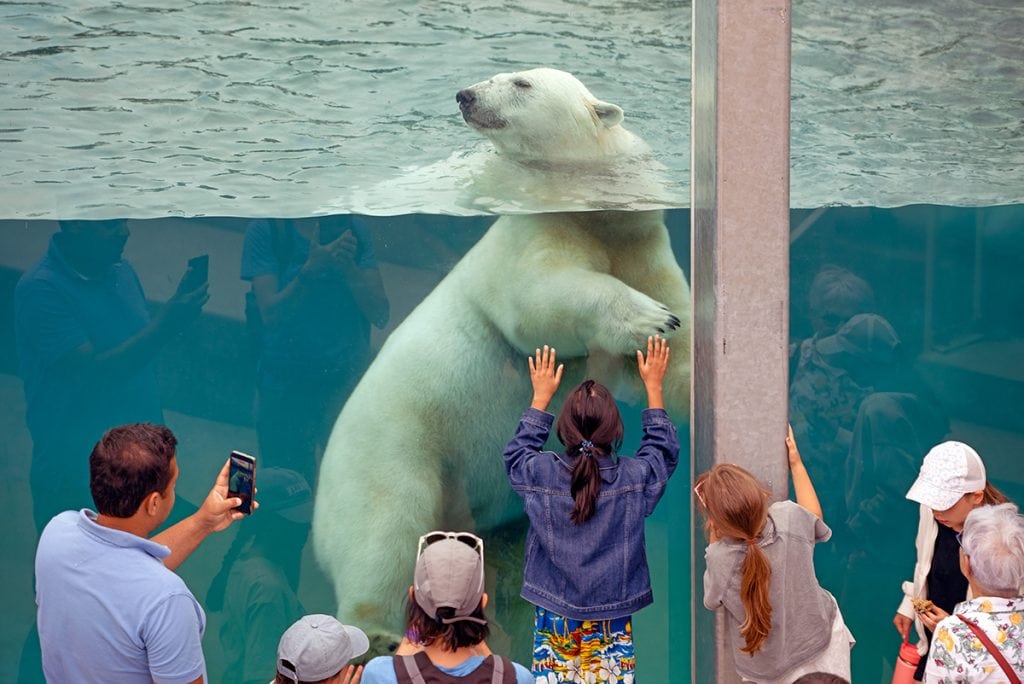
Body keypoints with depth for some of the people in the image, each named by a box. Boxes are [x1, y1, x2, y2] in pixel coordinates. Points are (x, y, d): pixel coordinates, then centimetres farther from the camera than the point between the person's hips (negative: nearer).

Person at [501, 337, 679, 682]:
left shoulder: (540, 474, -11)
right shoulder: (635, 477, -11)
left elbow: (517, 451, 13)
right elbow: (664, 450, 11)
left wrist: (541, 396, 19)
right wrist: (653, 386, 17)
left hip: (554, 618, 0)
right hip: (612, 622, 0)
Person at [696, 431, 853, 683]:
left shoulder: (719, 558, -30)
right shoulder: (789, 517, -23)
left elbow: (713, 600, -5)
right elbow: (814, 517, 5)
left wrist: (714, 539, -6)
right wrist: (795, 463, 13)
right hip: (820, 647, 1)